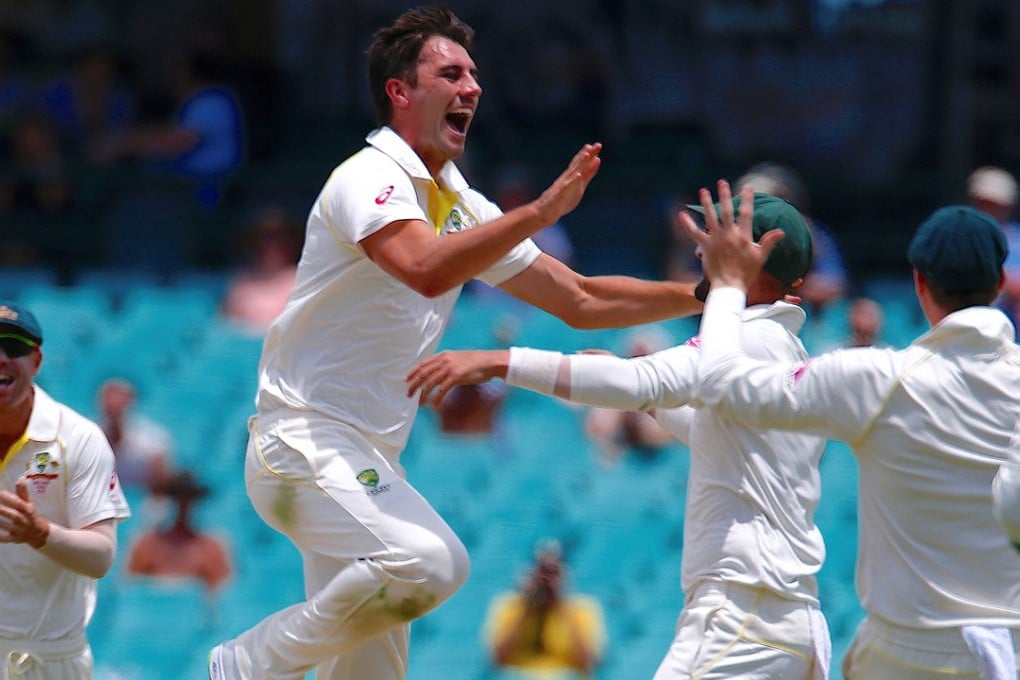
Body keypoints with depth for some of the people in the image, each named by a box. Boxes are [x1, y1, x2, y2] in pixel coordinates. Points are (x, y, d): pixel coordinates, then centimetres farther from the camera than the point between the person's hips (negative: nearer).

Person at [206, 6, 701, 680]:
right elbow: (426, 270, -32)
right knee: (433, 560, -31)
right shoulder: (369, 179, -11)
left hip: (368, 463, 9)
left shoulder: (463, 207, 16)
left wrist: (711, 294, 11)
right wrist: (543, 209, -29)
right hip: (305, 443, -9)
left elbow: (580, 300, 20)